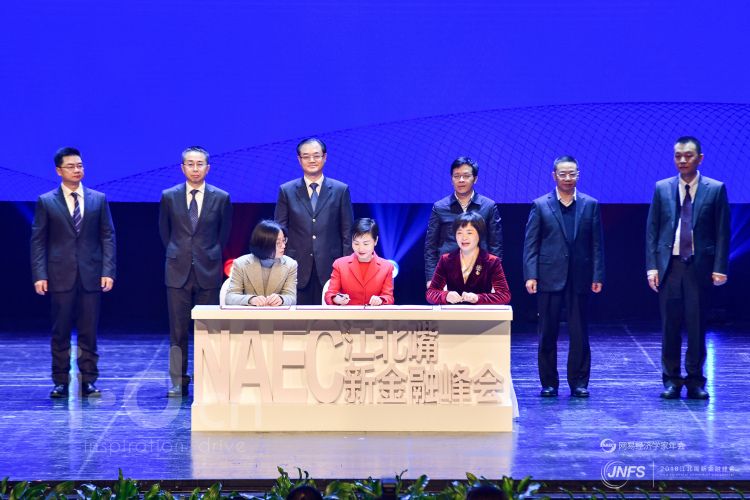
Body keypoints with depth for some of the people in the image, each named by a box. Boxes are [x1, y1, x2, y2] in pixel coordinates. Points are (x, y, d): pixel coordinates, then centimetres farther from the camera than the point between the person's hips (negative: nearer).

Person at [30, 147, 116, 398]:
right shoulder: (46, 202, 4)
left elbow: (107, 236, 6)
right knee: (60, 332, 3)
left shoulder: (98, 199, 8)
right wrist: (39, 275, -7)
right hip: (60, 276, -1)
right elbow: (38, 241, 2)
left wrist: (108, 271, -3)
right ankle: (61, 382, 10)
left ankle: (88, 381, 11)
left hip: (91, 275, 1)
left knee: (89, 332, 4)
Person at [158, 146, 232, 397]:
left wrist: (211, 257, 11)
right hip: (178, 271, 0)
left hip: (208, 272, 0)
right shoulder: (169, 197, 4)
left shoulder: (221, 198, 2)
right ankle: (178, 382, 7)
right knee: (178, 330, 1)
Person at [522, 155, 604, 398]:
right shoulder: (540, 205, 4)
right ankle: (549, 383, 11)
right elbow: (530, 244, 1)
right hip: (549, 278, -1)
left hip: (579, 278, 1)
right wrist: (530, 275, -8)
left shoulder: (590, 205, 7)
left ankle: (578, 382, 10)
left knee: (579, 335, 3)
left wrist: (597, 276, -1)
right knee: (547, 334, 3)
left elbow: (597, 243, 6)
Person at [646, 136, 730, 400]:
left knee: (697, 326, 2)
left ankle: (695, 381, 10)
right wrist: (652, 266, -1)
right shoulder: (662, 188, 7)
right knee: (670, 325, 3)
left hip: (699, 266, -1)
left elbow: (722, 232, 1)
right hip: (669, 266, 1)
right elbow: (652, 230, 7)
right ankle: (671, 380, 10)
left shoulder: (715, 189, 2)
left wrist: (719, 267, -6)